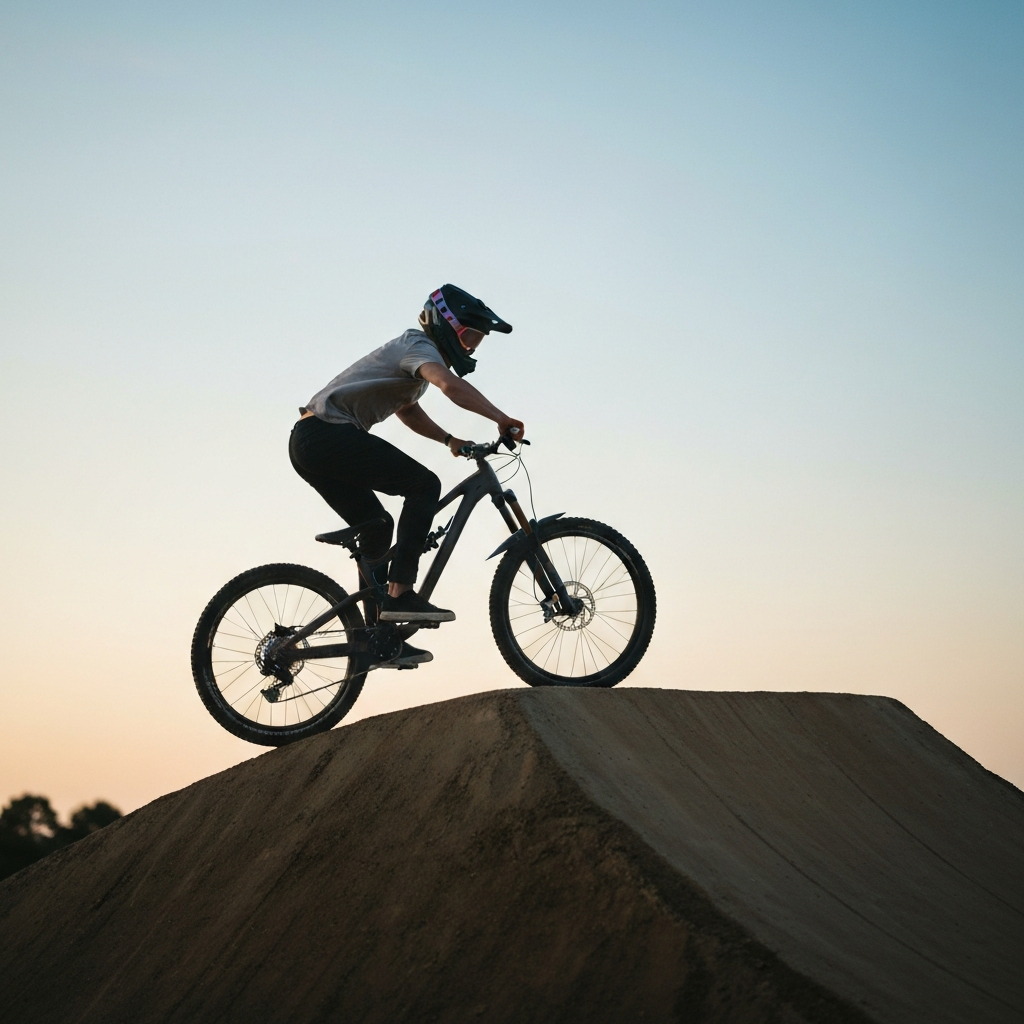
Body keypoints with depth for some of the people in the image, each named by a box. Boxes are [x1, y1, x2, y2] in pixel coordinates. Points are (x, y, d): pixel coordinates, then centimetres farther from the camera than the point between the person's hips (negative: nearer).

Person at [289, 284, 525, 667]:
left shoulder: (414, 352, 24)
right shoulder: (419, 346, -7)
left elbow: (408, 410, 41)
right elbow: (451, 385, -30)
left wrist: (451, 440, 29)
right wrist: (502, 419, -29)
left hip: (309, 442, 11)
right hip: (329, 433, -11)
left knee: (377, 527, 15)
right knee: (424, 485, -12)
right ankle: (400, 593, -18)